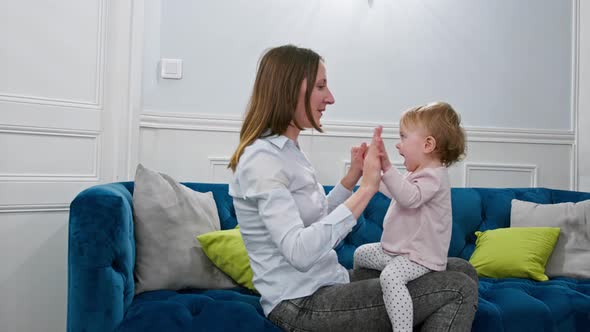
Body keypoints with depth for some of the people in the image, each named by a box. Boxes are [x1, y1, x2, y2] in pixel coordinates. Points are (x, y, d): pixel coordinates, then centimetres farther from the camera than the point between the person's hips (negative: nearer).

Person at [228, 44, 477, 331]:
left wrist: (352, 177, 4)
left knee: (462, 270, 9)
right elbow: (299, 252, -29)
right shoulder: (262, 158, -19)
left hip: (327, 283, 9)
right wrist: (365, 189, -26)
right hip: (301, 305, -9)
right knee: (459, 289, -12)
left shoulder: (288, 149, 10)